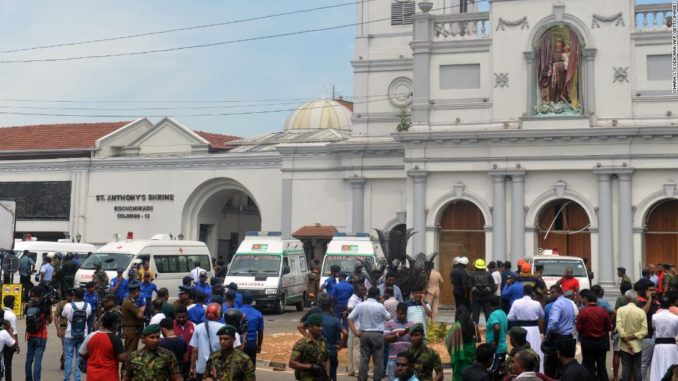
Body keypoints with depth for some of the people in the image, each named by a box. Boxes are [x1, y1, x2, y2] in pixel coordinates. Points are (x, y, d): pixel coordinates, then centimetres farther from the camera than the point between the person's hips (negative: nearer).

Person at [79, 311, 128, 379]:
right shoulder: (115, 339, -15)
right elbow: (122, 358, -17)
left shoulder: (91, 336, -2)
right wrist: (126, 355, 5)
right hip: (109, 377, -5)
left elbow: (81, 353, 8)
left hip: (92, 376, 5)